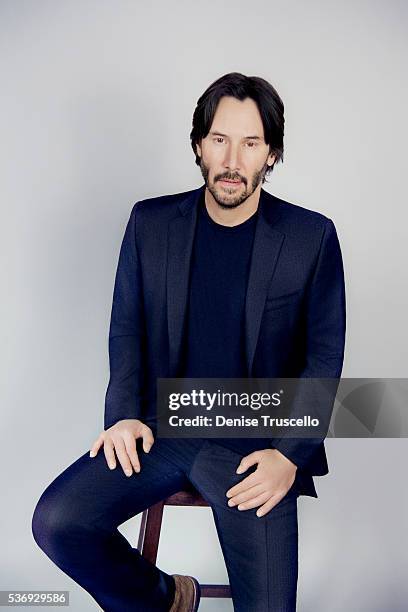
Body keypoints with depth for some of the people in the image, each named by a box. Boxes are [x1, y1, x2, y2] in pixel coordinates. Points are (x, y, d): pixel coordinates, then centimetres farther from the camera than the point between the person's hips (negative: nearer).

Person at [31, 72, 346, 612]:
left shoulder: (311, 237, -3)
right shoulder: (150, 222, 3)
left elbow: (324, 354, 0)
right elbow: (126, 328, 9)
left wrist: (289, 454, -12)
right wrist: (124, 414, -6)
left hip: (256, 441, -2)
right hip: (161, 425, 3)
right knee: (55, 522, -16)